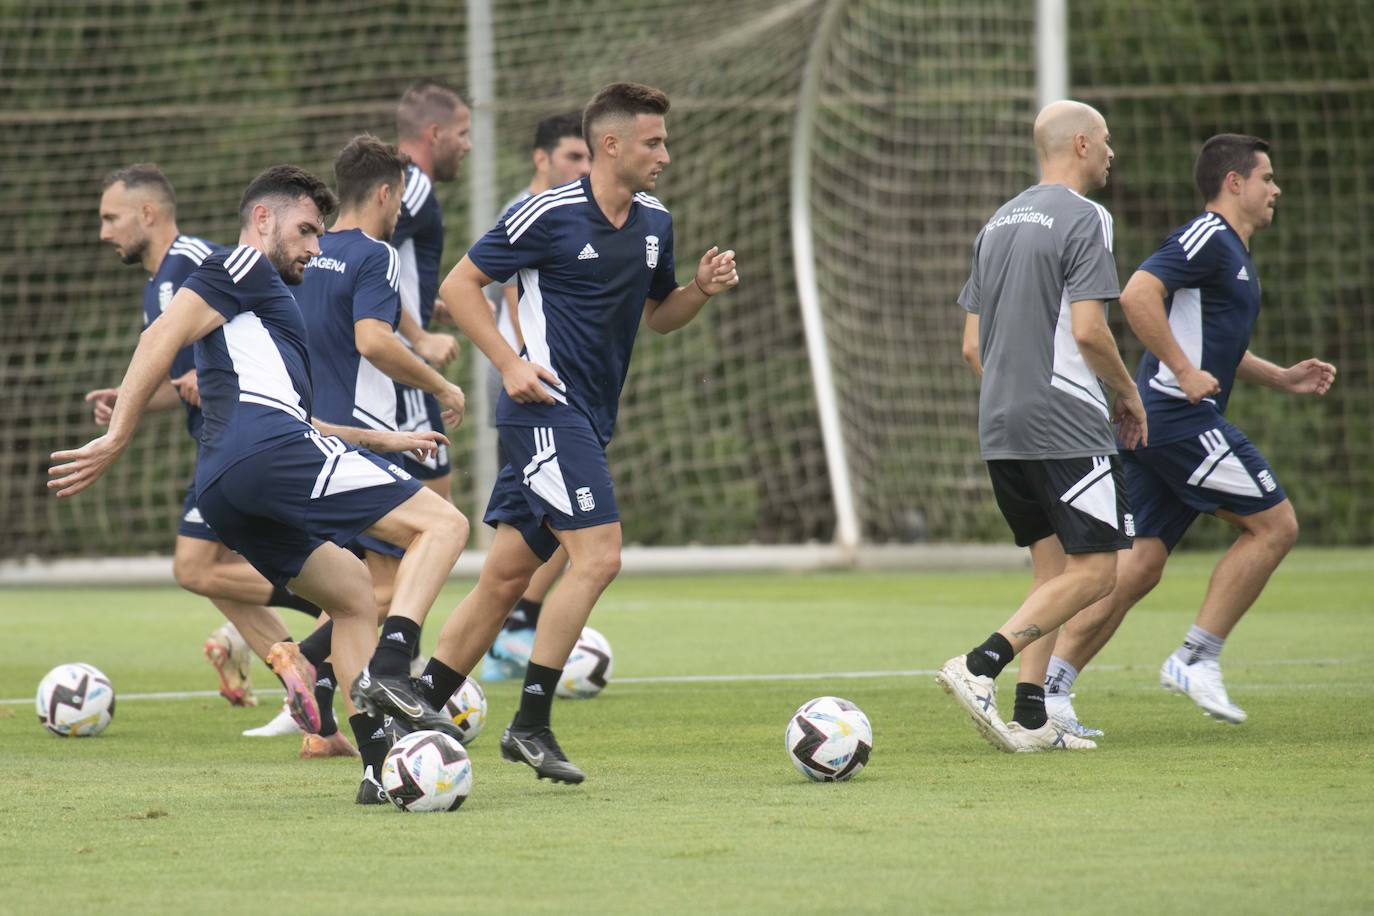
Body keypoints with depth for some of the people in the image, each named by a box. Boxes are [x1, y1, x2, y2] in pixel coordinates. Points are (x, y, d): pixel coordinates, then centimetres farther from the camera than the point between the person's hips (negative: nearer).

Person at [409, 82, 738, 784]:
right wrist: (511, 363, -15)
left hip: (588, 421, 8)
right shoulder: (548, 214, -10)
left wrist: (701, 288, 4)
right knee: (598, 556, -17)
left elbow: (657, 315, 24)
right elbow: (459, 286, -5)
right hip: (546, 406, -8)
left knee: (507, 575, 8)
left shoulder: (654, 224, 12)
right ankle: (530, 725, -12)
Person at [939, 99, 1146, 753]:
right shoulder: (1083, 219, -9)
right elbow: (1088, 331, -17)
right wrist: (1128, 394, -1)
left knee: (1051, 568, 13)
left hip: (1001, 428, 8)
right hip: (1067, 426, -8)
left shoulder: (999, 223, 17)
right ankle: (979, 667, -20)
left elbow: (972, 344, 17)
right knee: (1094, 570, -6)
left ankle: (1030, 720, 4)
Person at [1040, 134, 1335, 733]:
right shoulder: (1207, 237, -10)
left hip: (1156, 428, 10)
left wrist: (1281, 378, 25)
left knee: (1140, 565, 5)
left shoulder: (1232, 252, 23)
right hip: (1179, 417, -10)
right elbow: (1137, 295, -23)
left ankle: (1050, 688, 0)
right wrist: (1185, 374, -21)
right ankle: (1197, 658, -5)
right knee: (1274, 524, -4)